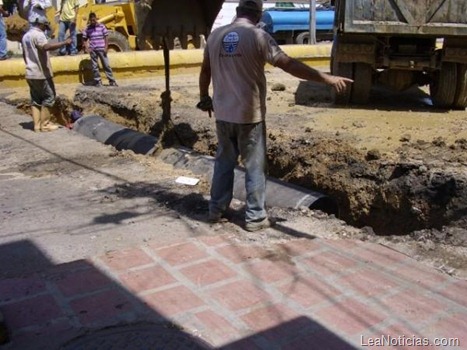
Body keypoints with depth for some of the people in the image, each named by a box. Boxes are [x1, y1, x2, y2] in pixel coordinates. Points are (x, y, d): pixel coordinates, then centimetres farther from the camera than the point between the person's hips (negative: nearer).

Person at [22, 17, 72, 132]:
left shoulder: (26, 36, 17)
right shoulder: (38, 34, -13)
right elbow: (46, 47, -32)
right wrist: (64, 43, -31)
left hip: (30, 73, 9)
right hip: (41, 73, -9)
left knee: (36, 99, 10)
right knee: (49, 97, -1)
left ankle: (37, 124, 9)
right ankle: (45, 124, 0)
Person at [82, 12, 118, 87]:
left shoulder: (102, 26, 1)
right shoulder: (87, 28, 4)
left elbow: (106, 37, 2)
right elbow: (84, 39, 11)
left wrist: (106, 47, -6)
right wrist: (86, 48, -2)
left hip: (101, 49, -2)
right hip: (93, 50, 2)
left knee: (106, 65, 0)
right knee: (95, 67, 5)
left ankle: (112, 81, 5)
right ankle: (98, 81, 13)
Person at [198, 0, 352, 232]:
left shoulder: (215, 35, 4)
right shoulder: (258, 36, -12)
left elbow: (205, 70, 14)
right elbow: (289, 64, -18)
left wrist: (204, 97, 30)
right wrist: (326, 78, -15)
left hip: (222, 114, 5)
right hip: (249, 115, -5)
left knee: (223, 163, 18)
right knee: (255, 167, 6)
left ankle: (216, 211, 26)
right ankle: (255, 218, 14)